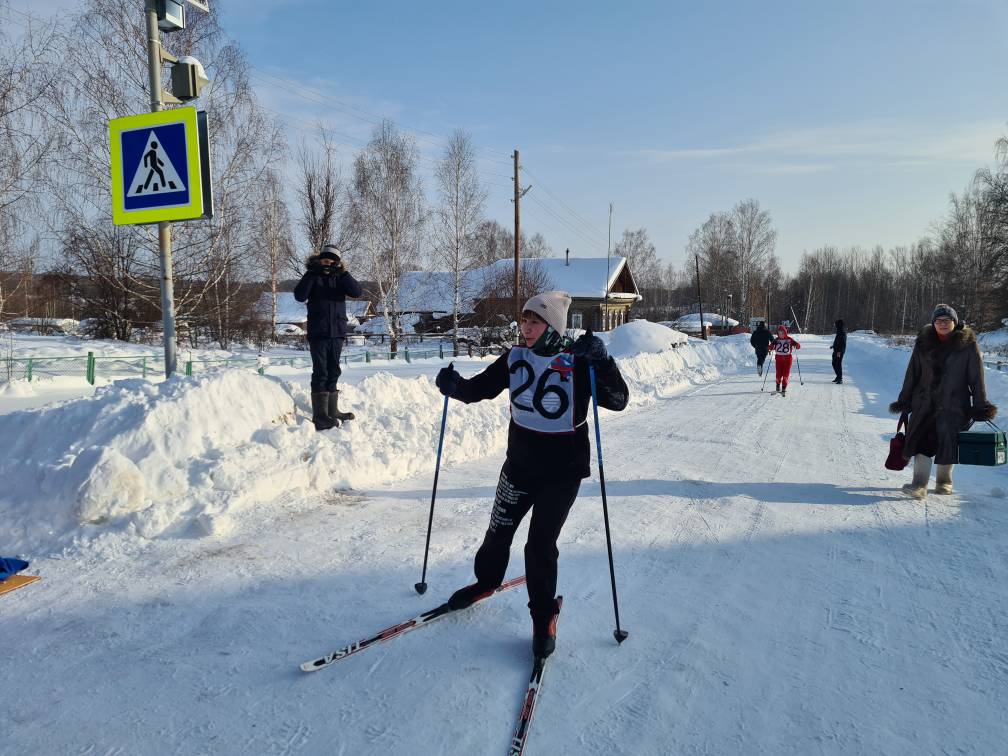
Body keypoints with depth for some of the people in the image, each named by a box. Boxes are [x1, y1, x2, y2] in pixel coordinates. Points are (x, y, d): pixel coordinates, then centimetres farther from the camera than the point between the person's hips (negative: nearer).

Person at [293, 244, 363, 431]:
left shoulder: (340, 279, 9)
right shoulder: (313, 278, 2)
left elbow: (357, 292, -6)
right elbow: (299, 296, -12)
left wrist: (343, 274, -19)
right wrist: (311, 273, -18)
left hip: (337, 333, 4)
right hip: (318, 333, -4)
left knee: (333, 373, 11)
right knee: (320, 373, -8)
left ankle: (332, 411, 21)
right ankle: (320, 416, -9)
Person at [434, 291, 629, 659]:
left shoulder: (577, 363, -16)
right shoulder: (515, 357, -3)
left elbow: (618, 400, -23)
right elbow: (481, 387, 6)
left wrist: (600, 360, -37)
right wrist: (455, 386, -15)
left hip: (562, 472, -4)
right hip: (519, 464, 5)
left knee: (541, 544, -2)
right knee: (499, 531, 17)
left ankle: (544, 617, 21)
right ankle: (486, 581, 46)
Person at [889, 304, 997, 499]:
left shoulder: (968, 345, -2)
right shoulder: (923, 343, 5)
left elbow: (977, 377, -1)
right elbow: (912, 373, 9)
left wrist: (980, 406, -3)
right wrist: (904, 401, 9)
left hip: (954, 405, -1)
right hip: (925, 403, 2)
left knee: (948, 443, 6)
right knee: (922, 441, -7)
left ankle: (944, 481, 25)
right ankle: (919, 485, -8)